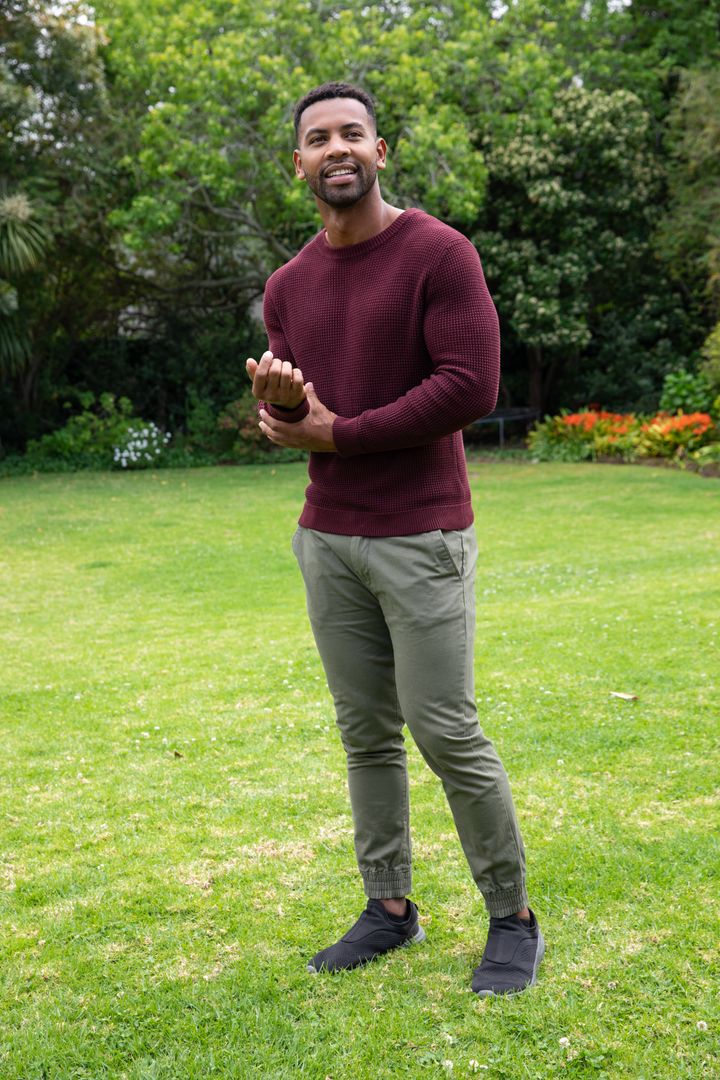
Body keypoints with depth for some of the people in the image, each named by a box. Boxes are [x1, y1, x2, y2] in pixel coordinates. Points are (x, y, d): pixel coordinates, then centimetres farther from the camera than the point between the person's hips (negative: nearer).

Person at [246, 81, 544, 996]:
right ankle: (389, 907, 24)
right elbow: (289, 421, 14)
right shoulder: (288, 287, 11)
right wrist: (278, 407, -12)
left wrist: (337, 433, -12)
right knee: (365, 734, 11)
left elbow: (471, 387, -18)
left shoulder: (440, 253, -8)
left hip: (421, 537, -6)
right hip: (326, 539, 6)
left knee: (446, 732, -4)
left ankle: (513, 919, 14)